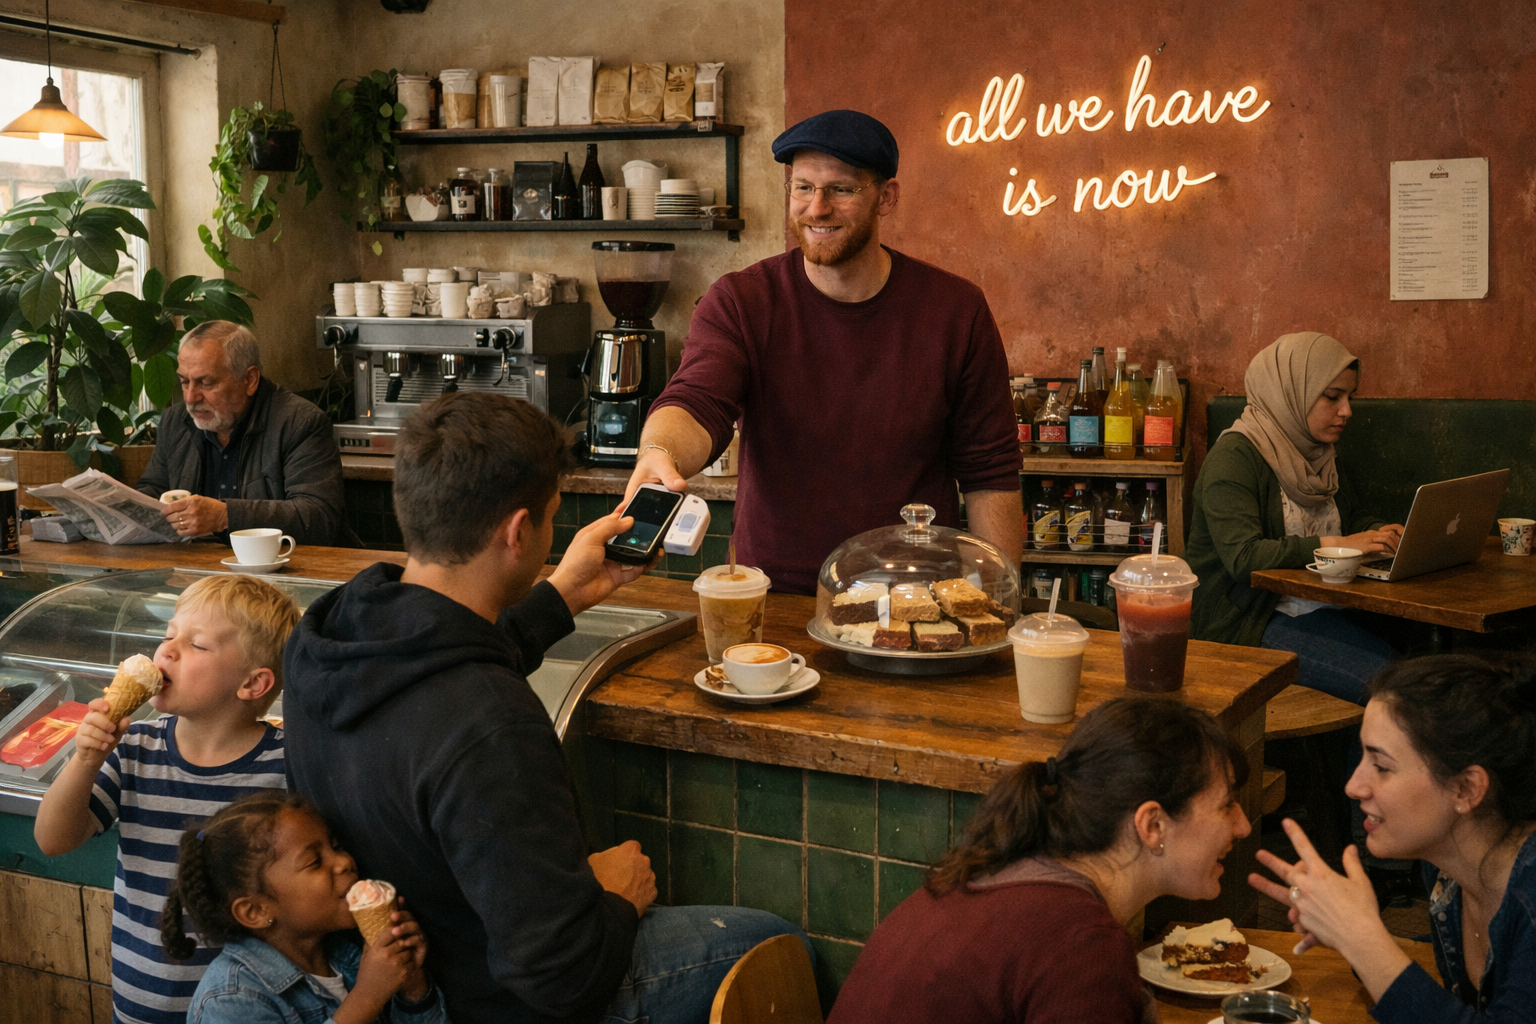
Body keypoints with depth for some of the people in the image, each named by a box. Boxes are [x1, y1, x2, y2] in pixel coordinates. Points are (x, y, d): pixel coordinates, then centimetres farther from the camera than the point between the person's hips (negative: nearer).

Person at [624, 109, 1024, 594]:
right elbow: (695, 405, -16)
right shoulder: (739, 301, 0)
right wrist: (660, 454, -40)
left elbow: (990, 474, 5)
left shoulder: (956, 309, 2)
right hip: (772, 599, -1)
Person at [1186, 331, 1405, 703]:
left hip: (1313, 612, 8)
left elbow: (1353, 517, 25)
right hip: (1245, 623, -8)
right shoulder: (1234, 456, -12)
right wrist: (1337, 544, -27)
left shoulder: (1317, 455, 16)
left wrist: (1384, 533, 0)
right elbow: (1242, 557, -22)